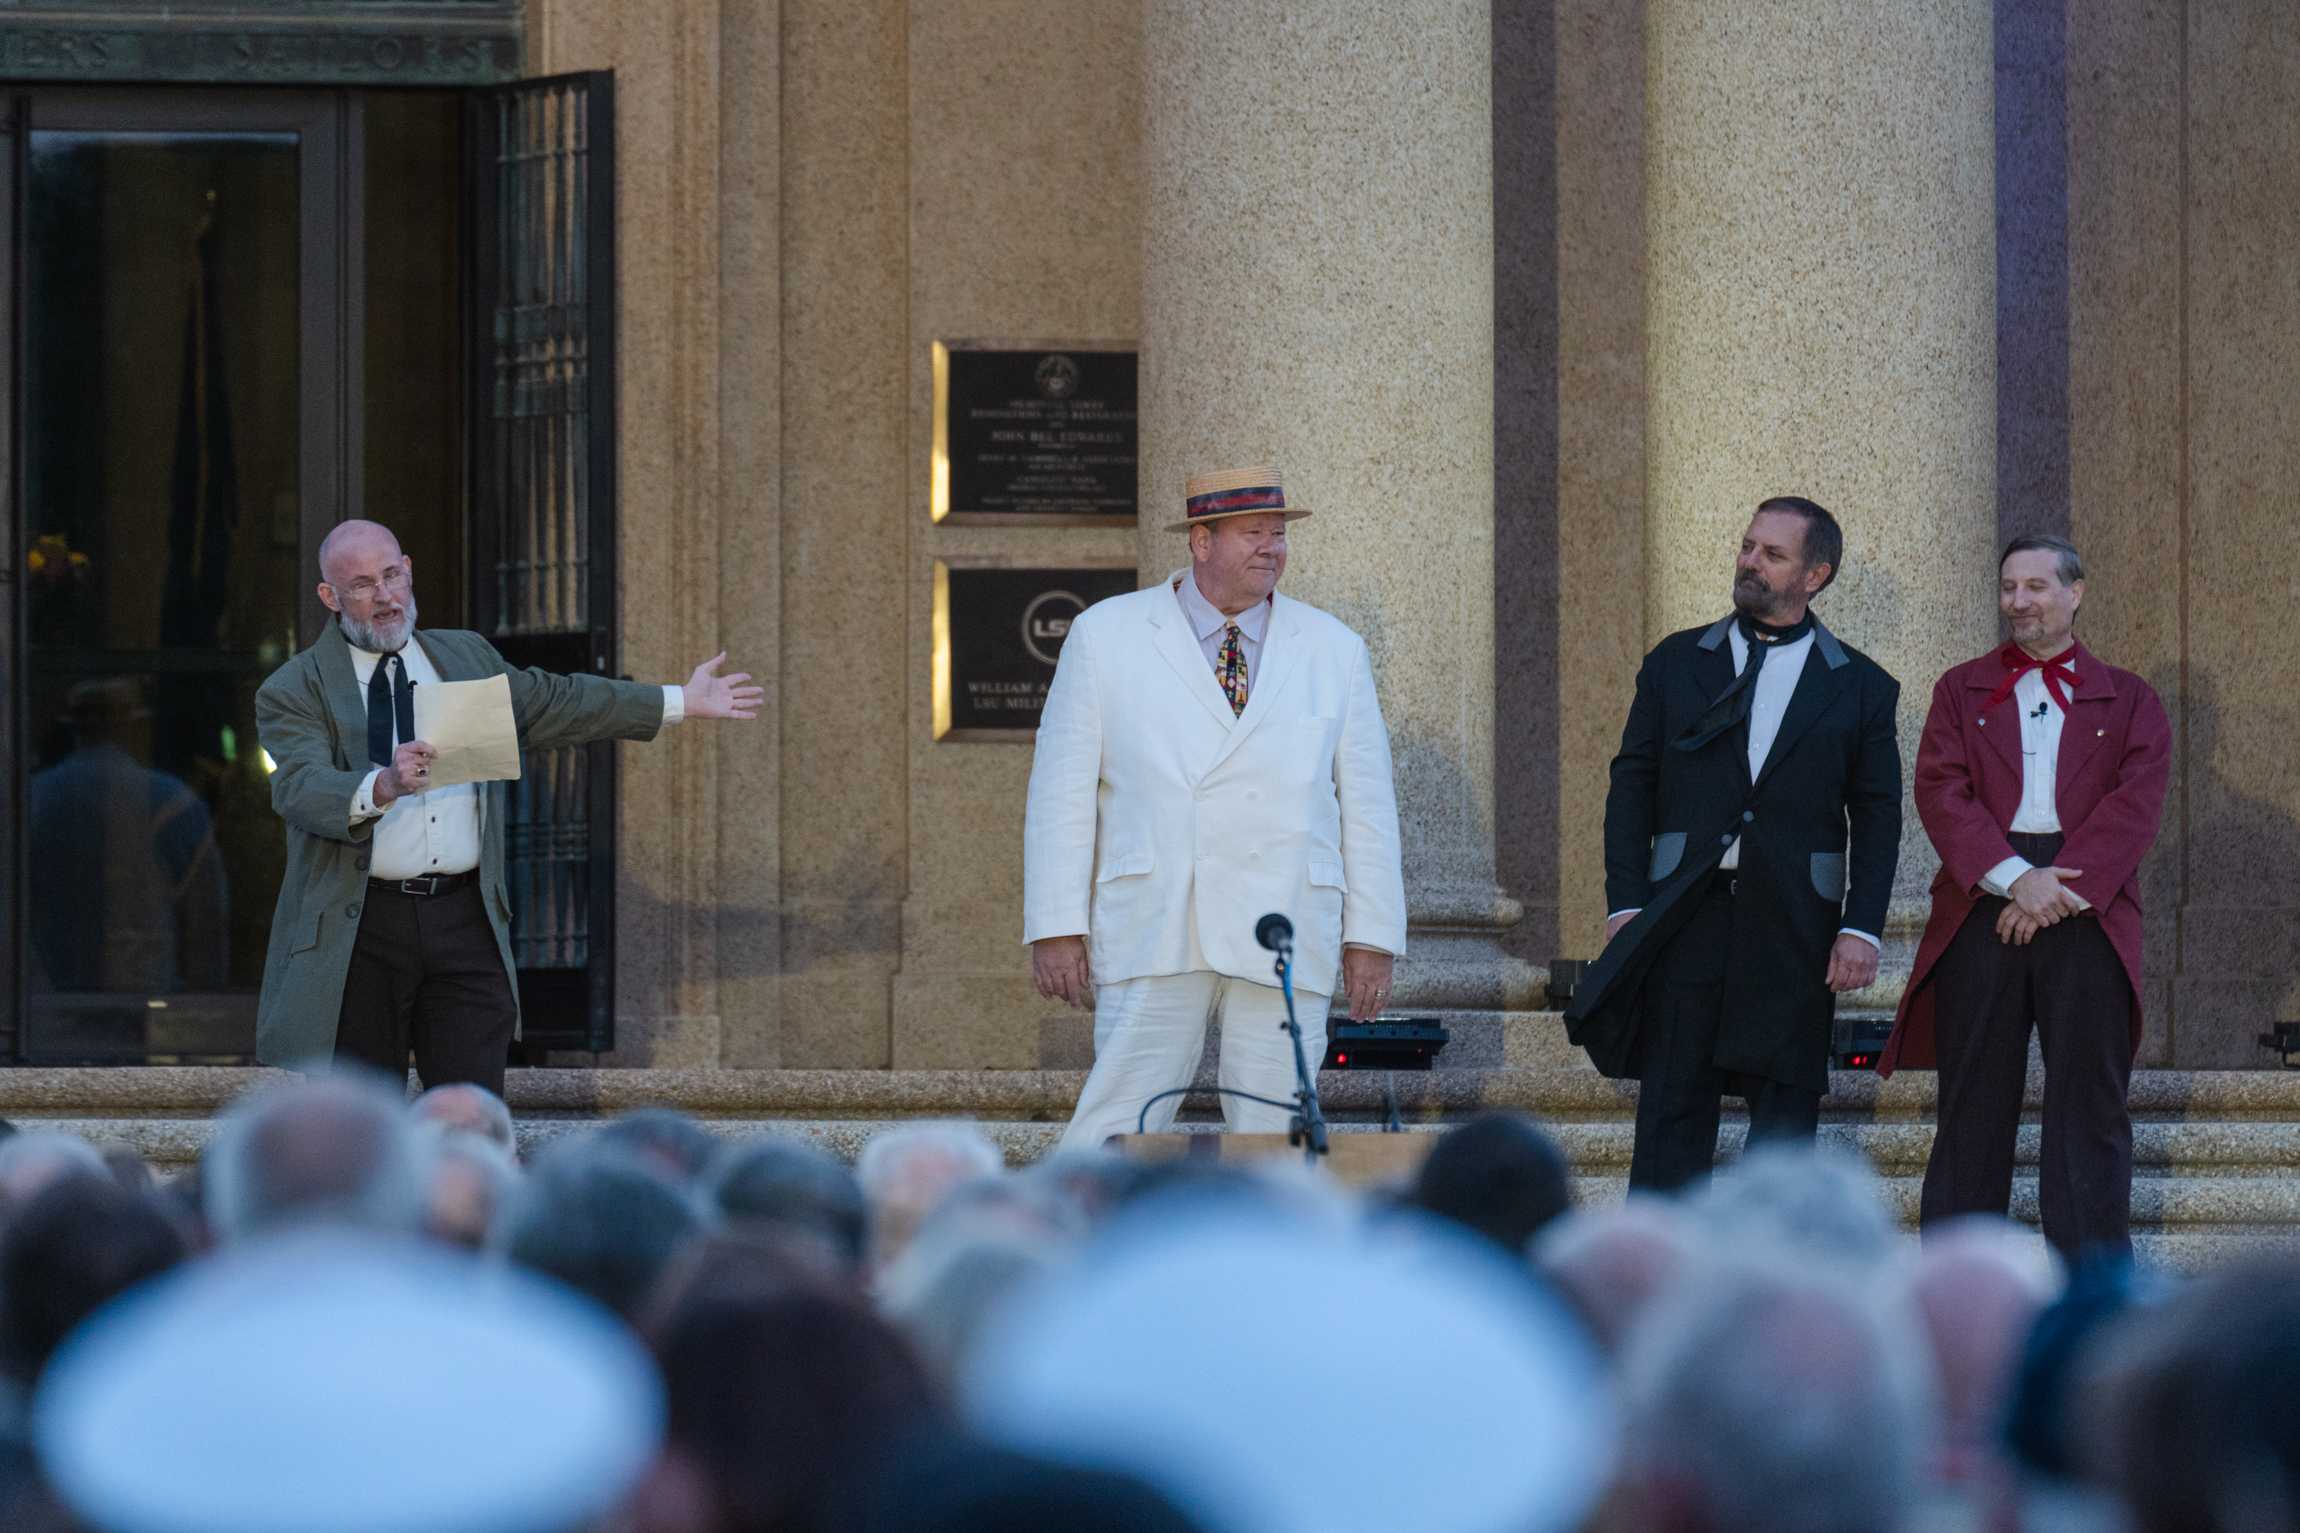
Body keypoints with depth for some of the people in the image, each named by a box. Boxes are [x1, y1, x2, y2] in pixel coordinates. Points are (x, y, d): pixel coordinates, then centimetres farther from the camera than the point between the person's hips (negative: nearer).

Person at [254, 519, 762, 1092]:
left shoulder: (466, 658, 17)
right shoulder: (293, 693, -1)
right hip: (356, 932, -3)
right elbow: (300, 789, -17)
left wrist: (680, 702, 33)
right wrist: (382, 786, -36)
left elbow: (556, 703, 29)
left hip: (463, 922, 3)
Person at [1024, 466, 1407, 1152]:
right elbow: (1062, 790, 4)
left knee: (1276, 1137, -1)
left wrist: (1371, 939, 5)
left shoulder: (1334, 651, 11)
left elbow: (1367, 804, 12)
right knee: (1119, 1129, -10)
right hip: (1154, 934, -2)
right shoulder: (1105, 637, 6)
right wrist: (1056, 927, -3)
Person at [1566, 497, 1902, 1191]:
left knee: (1785, 1115, 2)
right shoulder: (1676, 663, 10)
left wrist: (1861, 928, -5)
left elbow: (1878, 819, 5)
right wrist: (1627, 905, -3)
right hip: (1684, 920, 0)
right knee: (1671, 1110, -1)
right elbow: (1632, 787, 7)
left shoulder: (1860, 687, 7)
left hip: (1795, 929, 0)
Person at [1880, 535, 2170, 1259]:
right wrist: (2013, 877, -14)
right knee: (1973, 1100, 0)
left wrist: (2063, 886, -13)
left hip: (2087, 911, 0)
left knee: (2089, 1103, -2)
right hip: (1982, 907, 0)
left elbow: (2136, 804, 1)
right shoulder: (1962, 690, 16)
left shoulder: (2128, 700, 15)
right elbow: (1941, 790, 1)